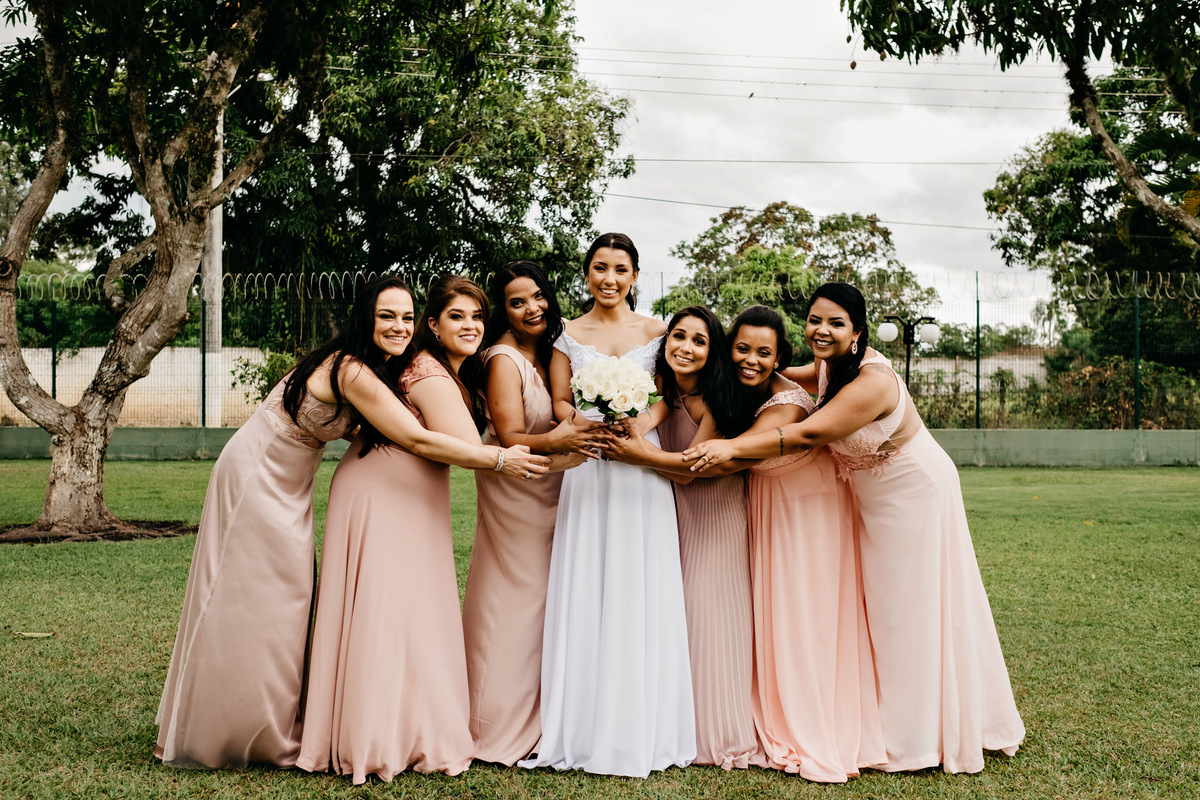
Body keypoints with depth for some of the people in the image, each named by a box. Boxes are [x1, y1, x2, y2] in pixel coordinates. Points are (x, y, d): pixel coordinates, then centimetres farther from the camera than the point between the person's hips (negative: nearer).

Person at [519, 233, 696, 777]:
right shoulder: (569, 336, 10)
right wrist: (594, 428, -14)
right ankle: (586, 726, 7)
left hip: (641, 464, 0)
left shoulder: (655, 332, 9)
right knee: (585, 590, -1)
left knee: (640, 589, -1)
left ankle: (639, 727, 7)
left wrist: (640, 426, -14)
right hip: (587, 466, 0)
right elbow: (559, 402, 5)